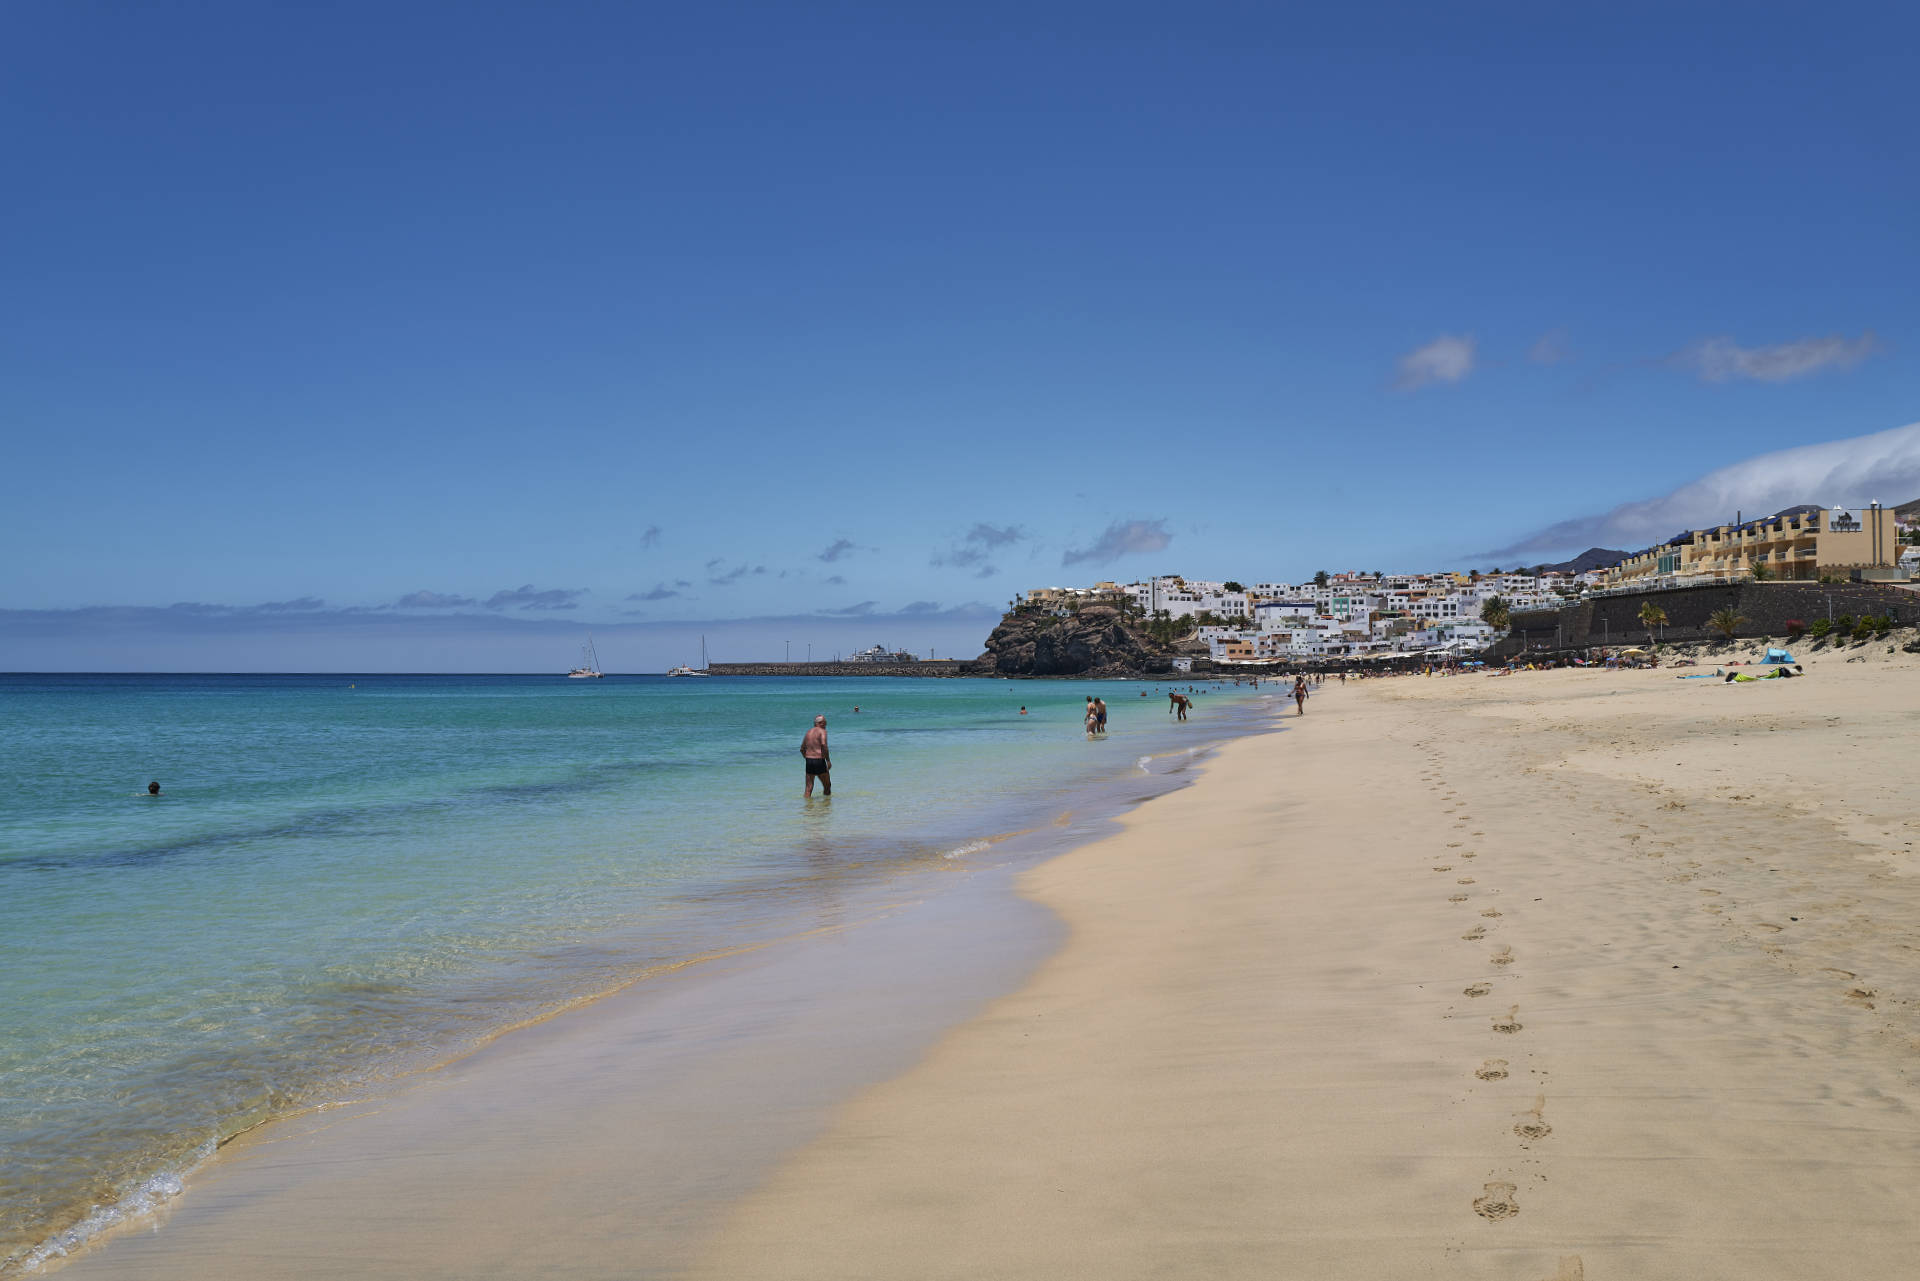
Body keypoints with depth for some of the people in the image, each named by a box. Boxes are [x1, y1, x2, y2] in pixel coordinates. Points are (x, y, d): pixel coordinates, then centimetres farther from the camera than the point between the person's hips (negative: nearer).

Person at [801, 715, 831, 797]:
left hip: (809, 761, 6)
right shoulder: (822, 731, -3)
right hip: (819, 761, -6)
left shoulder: (808, 732, 17)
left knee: (809, 787, 7)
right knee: (827, 785, 10)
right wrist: (828, 760, -16)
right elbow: (824, 745, -21)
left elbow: (802, 749, 21)